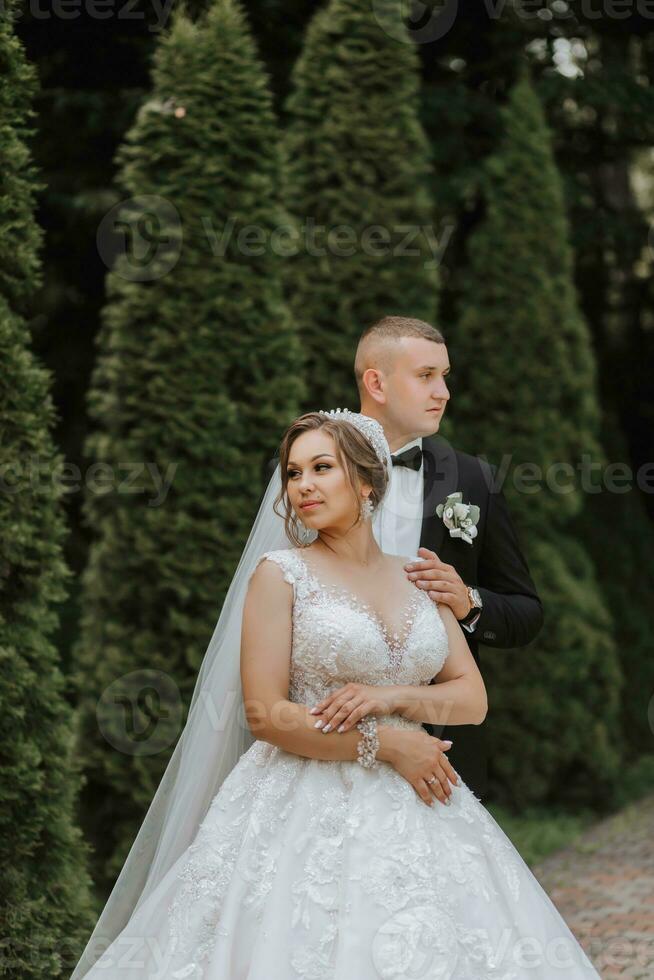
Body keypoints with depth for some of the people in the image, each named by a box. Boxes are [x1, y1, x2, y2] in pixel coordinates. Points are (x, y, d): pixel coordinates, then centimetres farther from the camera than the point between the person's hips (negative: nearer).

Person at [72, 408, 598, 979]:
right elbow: (265, 714, -10)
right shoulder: (281, 573, -3)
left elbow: (473, 700, 8)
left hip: (413, 804, 4)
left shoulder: (418, 578, 10)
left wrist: (389, 698, -11)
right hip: (311, 808, -4)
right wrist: (387, 744, -13)